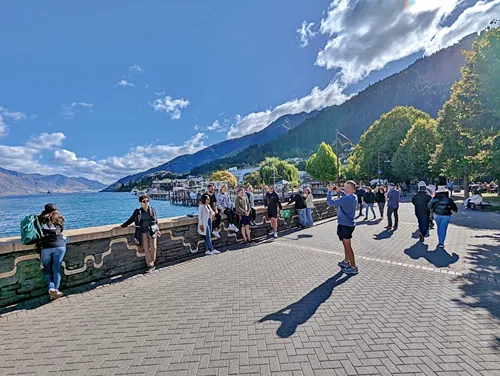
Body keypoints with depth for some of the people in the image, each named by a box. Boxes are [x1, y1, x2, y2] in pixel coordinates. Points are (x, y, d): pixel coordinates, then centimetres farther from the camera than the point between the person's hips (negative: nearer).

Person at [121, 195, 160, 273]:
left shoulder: (152, 210, 3)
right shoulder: (138, 212, 1)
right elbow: (131, 220, 7)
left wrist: (157, 230, 13)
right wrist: (122, 226, 4)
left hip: (152, 232, 0)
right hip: (143, 233, 0)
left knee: (153, 248, 3)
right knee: (146, 249, 1)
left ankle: (152, 262, 22)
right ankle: (150, 265, 8)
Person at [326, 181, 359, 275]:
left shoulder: (346, 199, -28)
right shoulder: (353, 197, 1)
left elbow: (330, 202, -26)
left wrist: (329, 191, -13)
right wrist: (339, 191, 8)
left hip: (345, 225, -9)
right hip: (348, 224, 9)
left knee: (347, 246, 2)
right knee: (346, 244, 23)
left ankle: (354, 268, 12)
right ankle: (346, 262, 38)